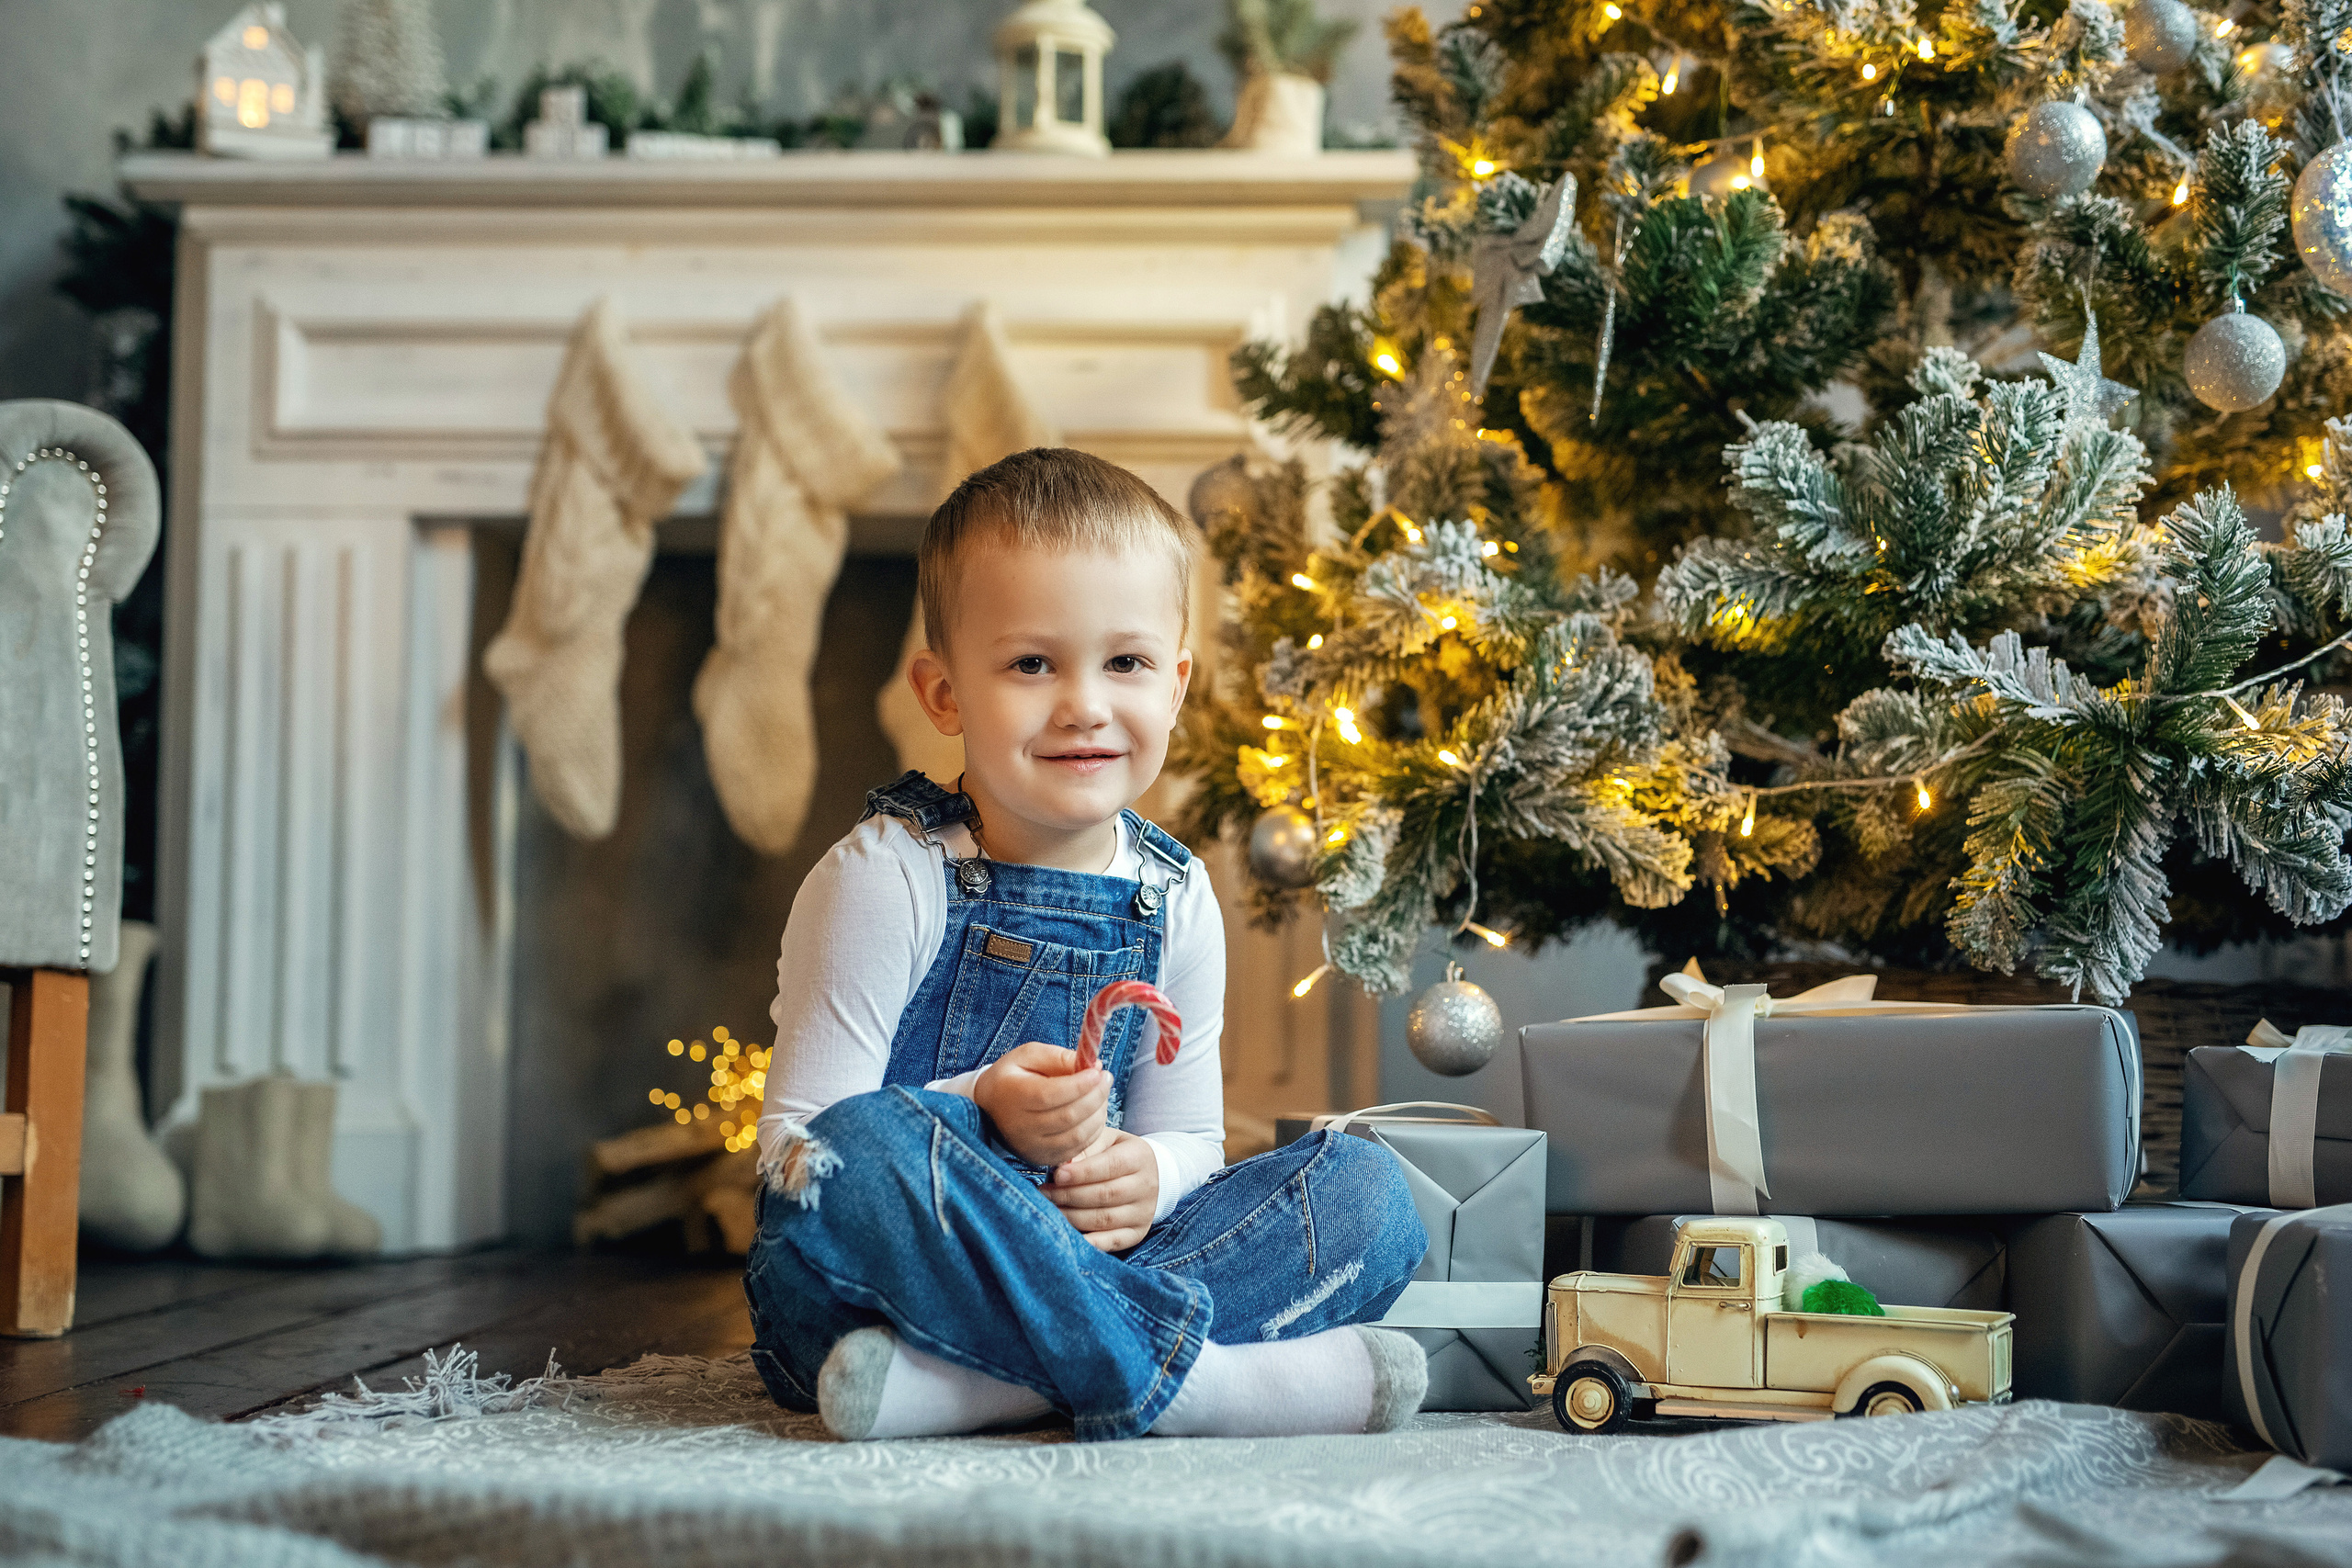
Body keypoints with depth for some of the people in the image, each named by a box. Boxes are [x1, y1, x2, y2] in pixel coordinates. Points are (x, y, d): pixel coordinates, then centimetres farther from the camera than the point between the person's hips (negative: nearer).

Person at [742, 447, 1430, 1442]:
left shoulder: (1175, 903, 6)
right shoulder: (886, 882, -10)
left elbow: (1191, 1141, 14)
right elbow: (793, 1150, -12)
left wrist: (1145, 1174, -11)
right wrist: (985, 1112, -28)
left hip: (1084, 1266, 6)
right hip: (858, 1287, -5)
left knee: (1369, 1192, -11)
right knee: (865, 1146, -37)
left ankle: (963, 1382, -29)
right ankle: (1186, 1379, -28)